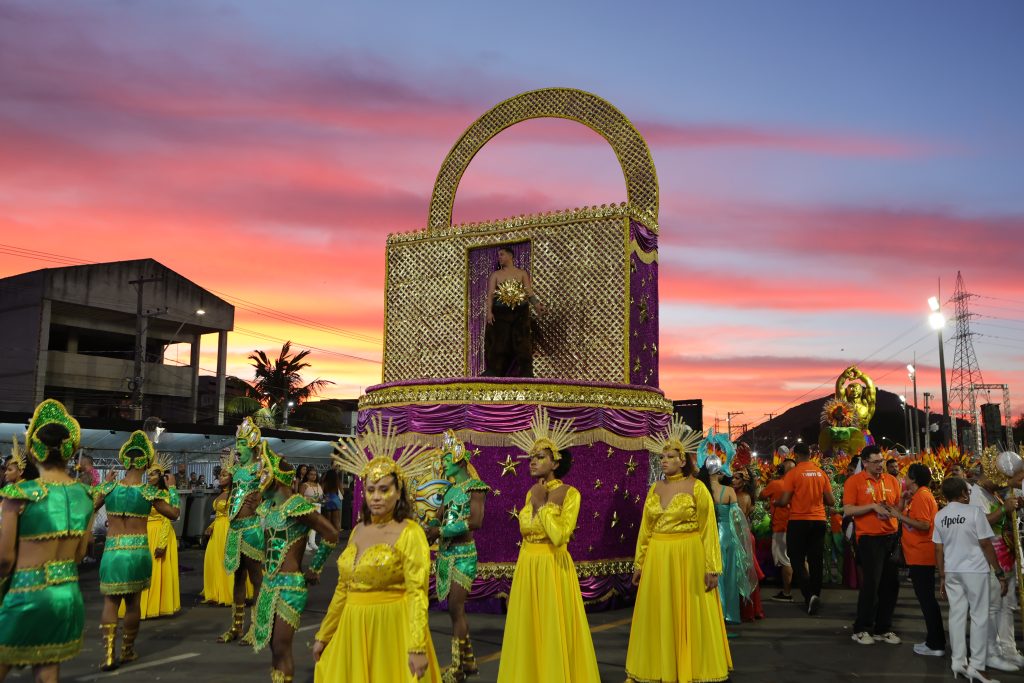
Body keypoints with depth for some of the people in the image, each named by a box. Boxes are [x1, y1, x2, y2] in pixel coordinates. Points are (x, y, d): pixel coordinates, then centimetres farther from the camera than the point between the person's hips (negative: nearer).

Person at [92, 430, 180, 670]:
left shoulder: (109, 487, -3)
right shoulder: (149, 491, -6)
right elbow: (174, 514, 4)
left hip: (113, 550, 1)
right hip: (138, 550, 0)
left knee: (110, 601, 6)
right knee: (133, 601, 12)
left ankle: (109, 654, -5)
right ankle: (127, 651, 22)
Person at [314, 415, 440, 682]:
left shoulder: (410, 533, -11)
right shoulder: (358, 531, 9)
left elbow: (417, 593, -19)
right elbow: (343, 589, 15)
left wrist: (417, 647, -28)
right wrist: (324, 635, 16)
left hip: (392, 629, -6)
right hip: (354, 630, 6)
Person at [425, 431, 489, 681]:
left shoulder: (474, 487, -10)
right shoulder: (449, 490, 12)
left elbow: (476, 521, -22)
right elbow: (438, 520, 13)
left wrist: (440, 531, -19)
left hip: (463, 554, -8)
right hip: (446, 554, 8)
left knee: (455, 608, -7)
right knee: (456, 609, 13)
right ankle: (468, 661, 24)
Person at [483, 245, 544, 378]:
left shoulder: (522, 273, 11)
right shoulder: (495, 275, 11)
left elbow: (529, 292, 4)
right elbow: (490, 294, 3)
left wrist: (536, 304, -14)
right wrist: (489, 312, -11)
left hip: (520, 314, 0)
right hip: (500, 314, 0)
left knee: (521, 344, -3)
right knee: (499, 344, -2)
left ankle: (522, 374, 1)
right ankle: (495, 375, 3)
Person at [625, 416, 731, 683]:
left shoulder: (697, 488, -6)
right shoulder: (655, 488, 8)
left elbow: (709, 530, -8)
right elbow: (645, 529, 11)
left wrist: (711, 568, -11)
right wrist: (639, 564, 11)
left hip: (688, 558, -5)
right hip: (657, 559, 5)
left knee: (688, 615, 4)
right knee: (659, 617, 11)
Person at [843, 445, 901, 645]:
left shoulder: (891, 480, 10)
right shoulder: (854, 481, -4)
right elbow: (848, 510, -10)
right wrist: (873, 506, -17)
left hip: (891, 537, 5)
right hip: (869, 538, -5)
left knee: (891, 584, 9)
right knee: (871, 584, -5)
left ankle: (883, 628, 23)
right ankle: (861, 629, 9)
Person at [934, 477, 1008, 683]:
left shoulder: (939, 516, 4)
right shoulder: (974, 511, -10)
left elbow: (939, 549, 6)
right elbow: (986, 545, -10)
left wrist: (942, 577, 13)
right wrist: (1000, 573, -3)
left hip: (951, 571, 5)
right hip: (975, 570, -4)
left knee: (957, 615, 9)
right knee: (979, 617, 3)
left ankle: (958, 662, 11)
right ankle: (976, 665, 3)